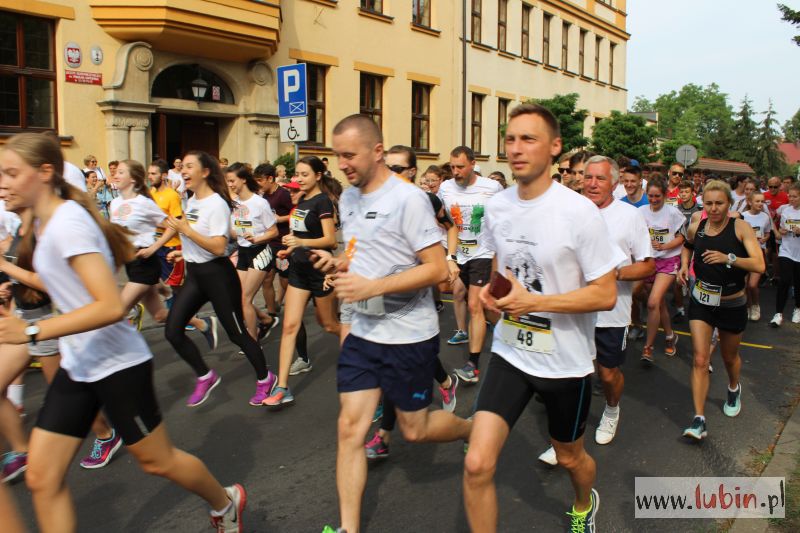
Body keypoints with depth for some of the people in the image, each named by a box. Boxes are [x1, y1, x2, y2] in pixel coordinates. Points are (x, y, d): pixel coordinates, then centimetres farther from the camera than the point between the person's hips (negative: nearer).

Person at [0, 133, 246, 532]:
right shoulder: (46, 222, 6)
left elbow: (111, 307, -30)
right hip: (77, 365, 9)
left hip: (117, 364, -9)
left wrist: (32, 332, -32)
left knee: (157, 460, 10)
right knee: (41, 478, 7)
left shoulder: (67, 223, -22)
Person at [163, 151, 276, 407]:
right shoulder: (190, 202, 10)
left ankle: (265, 379, 24)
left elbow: (219, 247, -25)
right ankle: (206, 377, 19)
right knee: (172, 330, 1)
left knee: (236, 333, 3)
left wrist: (186, 230, -23)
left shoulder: (216, 204, -17)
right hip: (194, 273, 8)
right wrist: (184, 252, 20)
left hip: (217, 274, -8)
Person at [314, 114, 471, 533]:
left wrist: (373, 287, -28)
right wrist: (337, 263, -3)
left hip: (409, 335, -6)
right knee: (349, 428, 3)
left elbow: (438, 269, -20)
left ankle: (471, 429, 42)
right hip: (363, 332, 6)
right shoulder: (348, 198, 7)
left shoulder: (408, 199, -16)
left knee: (414, 430, 11)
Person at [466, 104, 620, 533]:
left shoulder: (579, 212, -18)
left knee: (569, 457, 22)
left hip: (565, 362, -3)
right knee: (477, 465, -9)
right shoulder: (496, 207, -2)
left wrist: (532, 301, -25)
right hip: (509, 352, 3)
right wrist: (491, 291, -5)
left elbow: (605, 294, -17)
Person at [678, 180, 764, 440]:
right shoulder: (696, 227, -5)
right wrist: (684, 264, 0)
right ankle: (699, 420, -7)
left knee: (729, 356, 20)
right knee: (700, 360, -8)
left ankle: (734, 388, 54)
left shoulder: (740, 227, -15)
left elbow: (759, 265, -24)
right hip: (701, 301, 1)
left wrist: (728, 258, -36)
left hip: (732, 304, -1)